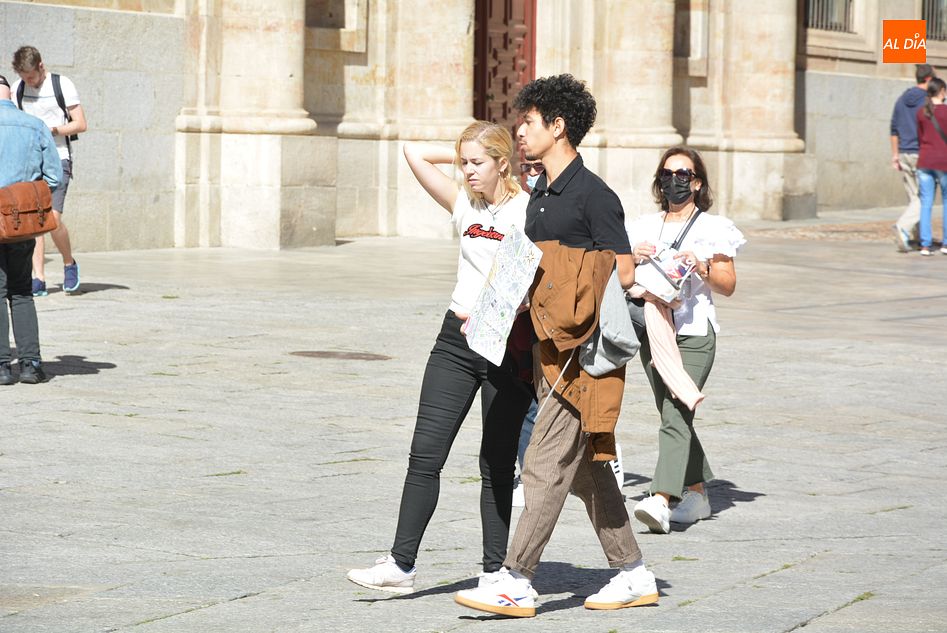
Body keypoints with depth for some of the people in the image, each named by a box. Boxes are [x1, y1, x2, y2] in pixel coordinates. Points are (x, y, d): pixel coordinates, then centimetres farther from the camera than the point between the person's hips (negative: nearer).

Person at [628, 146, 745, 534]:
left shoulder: (713, 229, 4)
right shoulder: (644, 228, 14)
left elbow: (728, 285, 2)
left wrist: (701, 266, -15)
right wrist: (633, 258, -6)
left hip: (694, 333, -5)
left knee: (675, 416, -18)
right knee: (674, 416, 10)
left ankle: (660, 501, -30)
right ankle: (697, 494, 24)